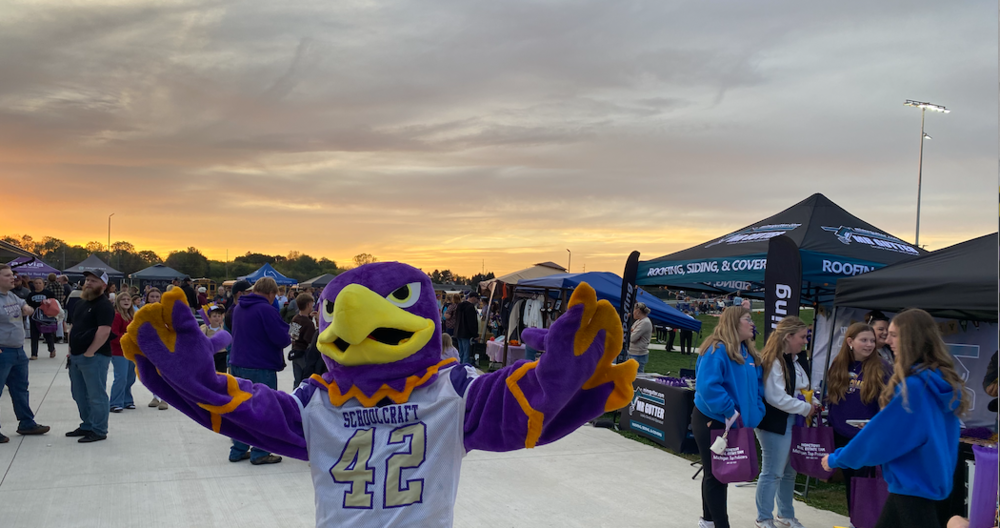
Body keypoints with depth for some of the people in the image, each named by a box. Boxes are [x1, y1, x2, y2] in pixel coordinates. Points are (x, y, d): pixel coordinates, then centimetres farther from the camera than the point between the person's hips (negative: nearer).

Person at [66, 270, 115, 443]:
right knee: (80, 395, 18)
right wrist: (71, 349, 13)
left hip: (94, 357, -10)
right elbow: (74, 327, 23)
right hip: (76, 356, 10)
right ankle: (87, 425, 30)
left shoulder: (104, 305, -14)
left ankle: (99, 431, 4)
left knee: (96, 395, -3)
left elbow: (104, 331, -23)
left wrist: (89, 352, -20)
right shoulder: (81, 303, 16)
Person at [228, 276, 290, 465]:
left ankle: (238, 451, 22)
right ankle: (260, 453, 7)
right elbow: (282, 339, -21)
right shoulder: (266, 309, -18)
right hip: (261, 368, -8)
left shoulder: (238, 307, 9)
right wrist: (288, 339, 3)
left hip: (238, 364, 8)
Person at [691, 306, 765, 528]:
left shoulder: (748, 353, 9)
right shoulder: (717, 350, -20)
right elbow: (707, 386, -29)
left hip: (735, 424, 9)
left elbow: (756, 385, 16)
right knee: (715, 474, 2)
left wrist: (755, 411, 1)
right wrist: (730, 411, -25)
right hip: (712, 421, -9)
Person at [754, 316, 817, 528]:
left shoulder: (794, 361, 12)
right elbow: (776, 397, -23)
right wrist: (806, 408, -14)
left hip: (792, 423, 9)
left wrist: (810, 401, 3)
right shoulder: (773, 361, -18)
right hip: (775, 425, -9)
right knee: (772, 473, -1)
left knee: (789, 472, 18)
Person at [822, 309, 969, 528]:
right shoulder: (943, 381, 4)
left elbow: (882, 434, -17)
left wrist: (836, 459, -6)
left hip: (913, 484, -9)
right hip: (930, 480, 9)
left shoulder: (914, 385, -23)